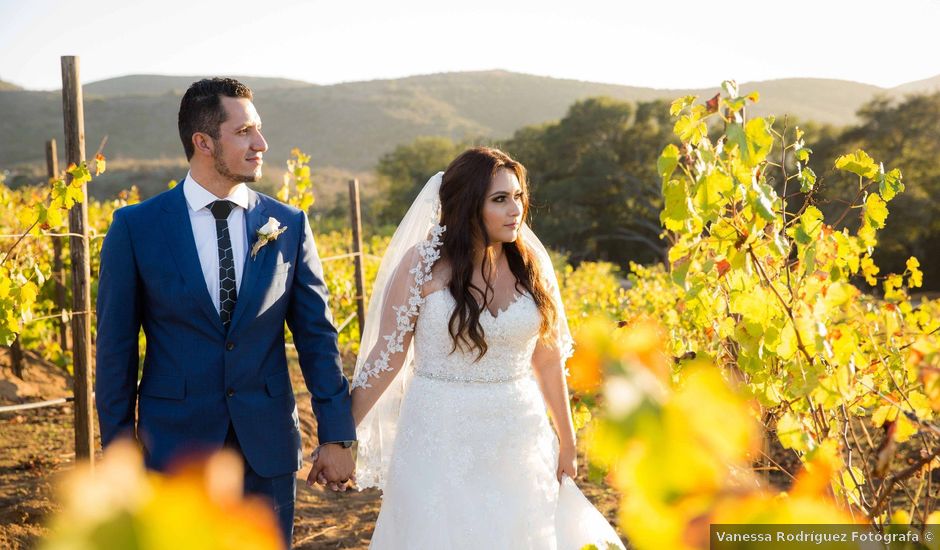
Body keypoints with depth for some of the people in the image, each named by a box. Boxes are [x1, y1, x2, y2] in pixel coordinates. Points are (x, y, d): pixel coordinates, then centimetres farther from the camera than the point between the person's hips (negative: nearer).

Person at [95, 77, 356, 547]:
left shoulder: (289, 225, 1)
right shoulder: (136, 227, -4)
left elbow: (316, 336, 2)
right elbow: (116, 346, 0)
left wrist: (337, 436, 0)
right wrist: (118, 447, 0)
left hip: (268, 448, 2)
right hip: (175, 446, -1)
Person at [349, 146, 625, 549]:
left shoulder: (530, 263, 0)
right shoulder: (422, 264, -9)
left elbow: (548, 358, 8)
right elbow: (387, 356, -5)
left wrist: (566, 440, 13)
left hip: (520, 439, 3)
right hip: (442, 441, -3)